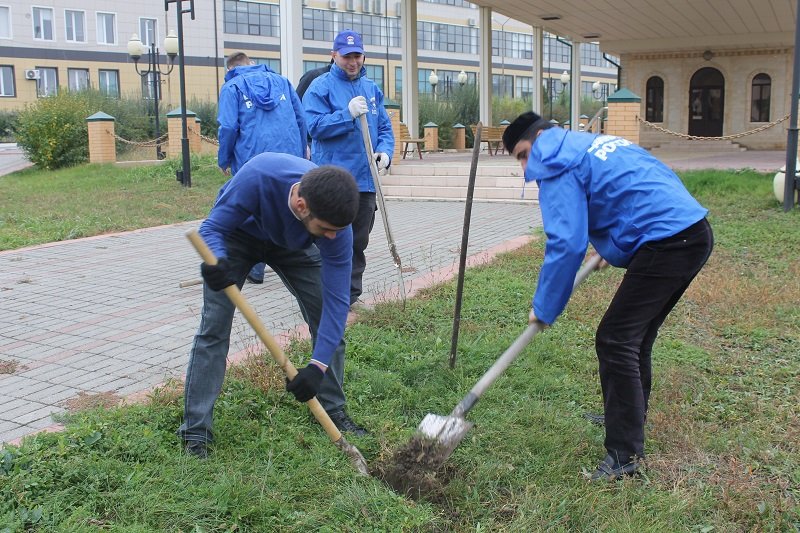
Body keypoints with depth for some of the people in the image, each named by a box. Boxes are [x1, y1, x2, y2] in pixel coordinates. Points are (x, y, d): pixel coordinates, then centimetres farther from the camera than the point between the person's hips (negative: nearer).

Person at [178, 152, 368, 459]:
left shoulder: (335, 223, -35)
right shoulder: (258, 175, -44)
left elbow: (336, 300, -30)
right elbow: (212, 227, -31)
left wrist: (318, 365, -37)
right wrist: (217, 262, -55)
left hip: (294, 244, 2)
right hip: (237, 231, -2)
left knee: (328, 318, -5)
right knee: (214, 326, -12)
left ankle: (334, 412, 14)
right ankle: (195, 432, -4)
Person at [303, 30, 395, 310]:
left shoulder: (371, 88, 15)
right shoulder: (321, 86, -3)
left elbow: (384, 127, 15)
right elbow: (315, 126, -12)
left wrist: (385, 151, -4)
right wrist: (348, 114, -22)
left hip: (365, 179, 6)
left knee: (358, 242, 13)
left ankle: (352, 294, 25)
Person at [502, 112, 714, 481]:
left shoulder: (559, 165, -6)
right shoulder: (593, 143, 23)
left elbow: (566, 244, -14)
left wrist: (544, 308, -6)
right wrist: (612, 246, 33)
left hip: (667, 241, -10)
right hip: (695, 230, 10)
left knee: (615, 341, -5)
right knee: (635, 336, 21)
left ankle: (625, 454, 1)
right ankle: (628, 418, 37)